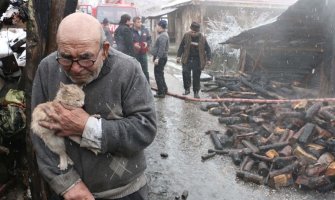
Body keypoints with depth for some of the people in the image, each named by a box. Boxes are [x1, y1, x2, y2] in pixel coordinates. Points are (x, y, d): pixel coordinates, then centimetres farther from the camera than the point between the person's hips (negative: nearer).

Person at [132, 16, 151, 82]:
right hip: (134, 54, -4)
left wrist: (147, 43, -6)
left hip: (143, 53, 4)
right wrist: (133, 45, -22)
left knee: (145, 71, 12)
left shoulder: (145, 30, 4)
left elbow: (149, 39, 14)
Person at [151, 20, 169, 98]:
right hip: (160, 58, 11)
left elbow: (161, 48, -26)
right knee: (160, 74, 20)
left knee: (158, 75, -6)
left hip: (160, 58, -11)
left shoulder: (163, 36, -19)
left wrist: (157, 58, -28)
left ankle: (161, 93, -2)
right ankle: (164, 89, 30)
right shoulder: (162, 34, 15)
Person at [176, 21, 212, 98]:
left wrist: (208, 59, -3)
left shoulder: (202, 38, -5)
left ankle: (196, 92, 16)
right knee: (185, 72, -16)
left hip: (197, 60, -1)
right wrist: (179, 56, 1)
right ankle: (187, 89, 0)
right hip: (187, 59, 1)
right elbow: (181, 46, 6)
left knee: (196, 77, 2)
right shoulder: (186, 36, -3)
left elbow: (208, 49, 3)